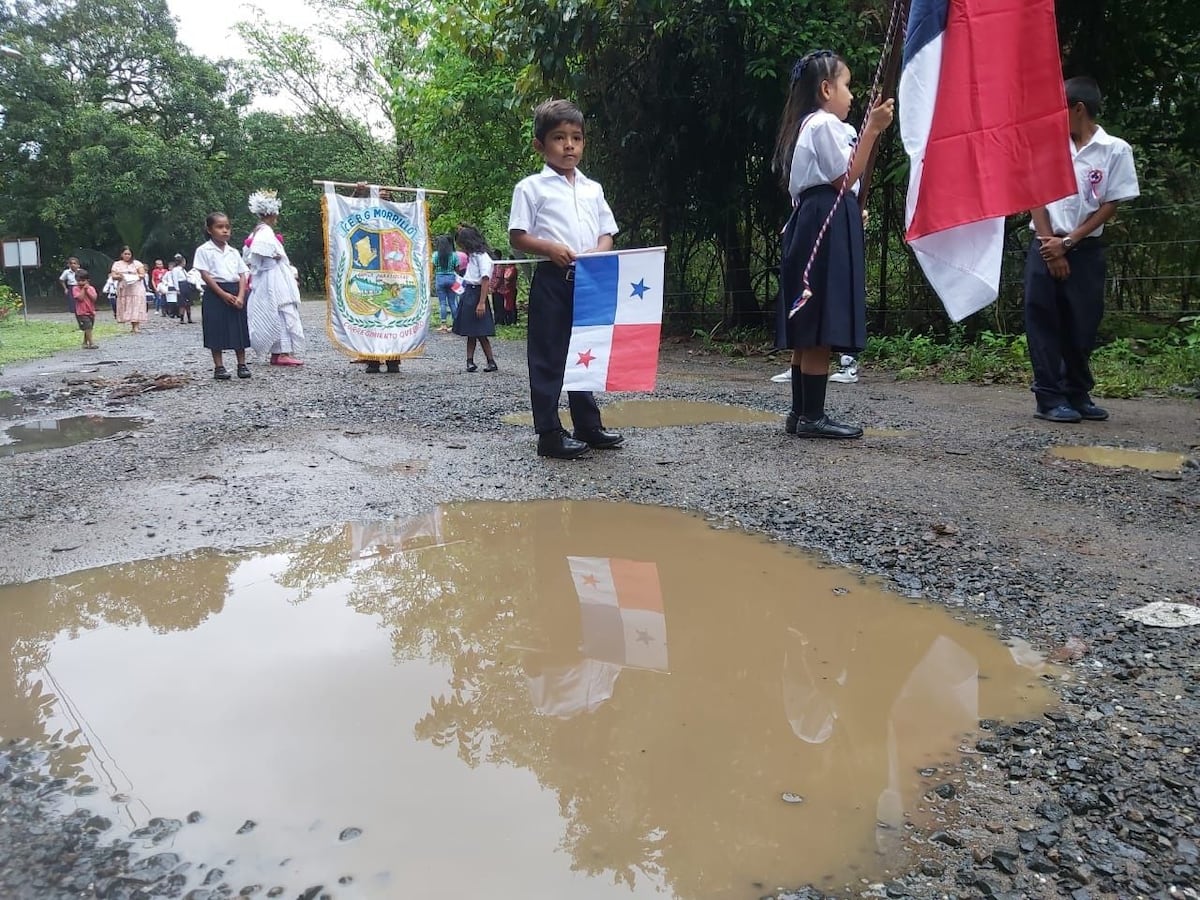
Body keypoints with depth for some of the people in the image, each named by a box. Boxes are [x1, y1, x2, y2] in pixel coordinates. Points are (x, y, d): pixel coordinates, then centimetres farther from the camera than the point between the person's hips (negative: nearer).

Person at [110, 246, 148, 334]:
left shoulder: (136, 263, 6)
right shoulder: (117, 264, 12)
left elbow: (143, 275, 2)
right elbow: (113, 276, 7)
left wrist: (137, 276, -18)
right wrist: (119, 276, -13)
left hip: (136, 289, -3)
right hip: (123, 289, 3)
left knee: (136, 307, -11)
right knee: (126, 308, 0)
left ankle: (136, 327, -15)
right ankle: (133, 326, 5)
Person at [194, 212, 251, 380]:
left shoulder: (233, 252, 13)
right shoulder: (204, 250, -1)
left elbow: (242, 275, 7)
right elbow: (205, 275, -8)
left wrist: (240, 296, -9)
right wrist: (224, 294, -16)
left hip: (235, 292, 4)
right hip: (215, 294, -4)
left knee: (239, 330, 5)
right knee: (217, 331, -1)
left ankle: (242, 365, 12)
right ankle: (219, 367, 5)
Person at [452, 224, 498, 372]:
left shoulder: (482, 256, -13)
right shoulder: (472, 255, 13)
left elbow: (485, 280, -18)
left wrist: (482, 303, -22)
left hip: (476, 295, -9)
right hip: (468, 294, 9)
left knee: (480, 333, -6)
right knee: (470, 333, 8)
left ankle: (491, 362, 1)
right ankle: (470, 361, 9)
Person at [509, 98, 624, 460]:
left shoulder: (593, 189, 14)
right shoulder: (531, 187, 0)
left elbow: (607, 232, 15)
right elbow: (517, 237, -3)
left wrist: (599, 252, -6)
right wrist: (550, 248, -18)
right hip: (551, 280, -5)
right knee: (548, 356, -2)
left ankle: (588, 424, 23)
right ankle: (548, 433, 3)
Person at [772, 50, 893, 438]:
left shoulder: (806, 125, 24)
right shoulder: (825, 124, -7)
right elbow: (845, 177, -13)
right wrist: (872, 129, -13)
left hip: (808, 221, 11)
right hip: (828, 223, -11)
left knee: (808, 328, 8)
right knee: (822, 325, -10)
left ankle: (801, 412, 11)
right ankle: (812, 416, -8)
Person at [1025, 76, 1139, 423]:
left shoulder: (1115, 150, 0)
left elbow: (1110, 206, -1)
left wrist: (1067, 243, -9)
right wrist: (1050, 244, -5)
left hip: (1085, 249, 0)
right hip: (1045, 246, 1)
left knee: (1082, 325, 4)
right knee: (1044, 321, -4)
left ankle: (1077, 395, 16)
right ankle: (1050, 399, -1)